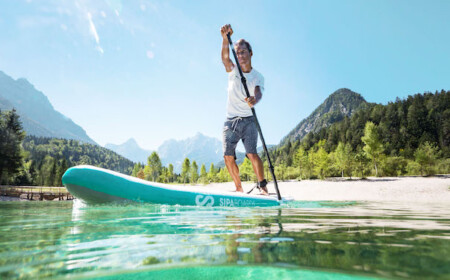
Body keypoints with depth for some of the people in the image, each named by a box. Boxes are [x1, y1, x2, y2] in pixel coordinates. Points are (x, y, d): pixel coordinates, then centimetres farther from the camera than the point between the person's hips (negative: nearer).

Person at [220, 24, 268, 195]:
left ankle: (262, 186, -6)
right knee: (228, 156, -4)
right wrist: (226, 38, -31)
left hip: (248, 120, -2)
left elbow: (258, 93, -17)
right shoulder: (232, 71, 8)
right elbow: (225, 57, -13)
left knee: (252, 153, -17)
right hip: (230, 121, 2)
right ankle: (239, 189, 11)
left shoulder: (258, 77, 3)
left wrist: (254, 100, -42)